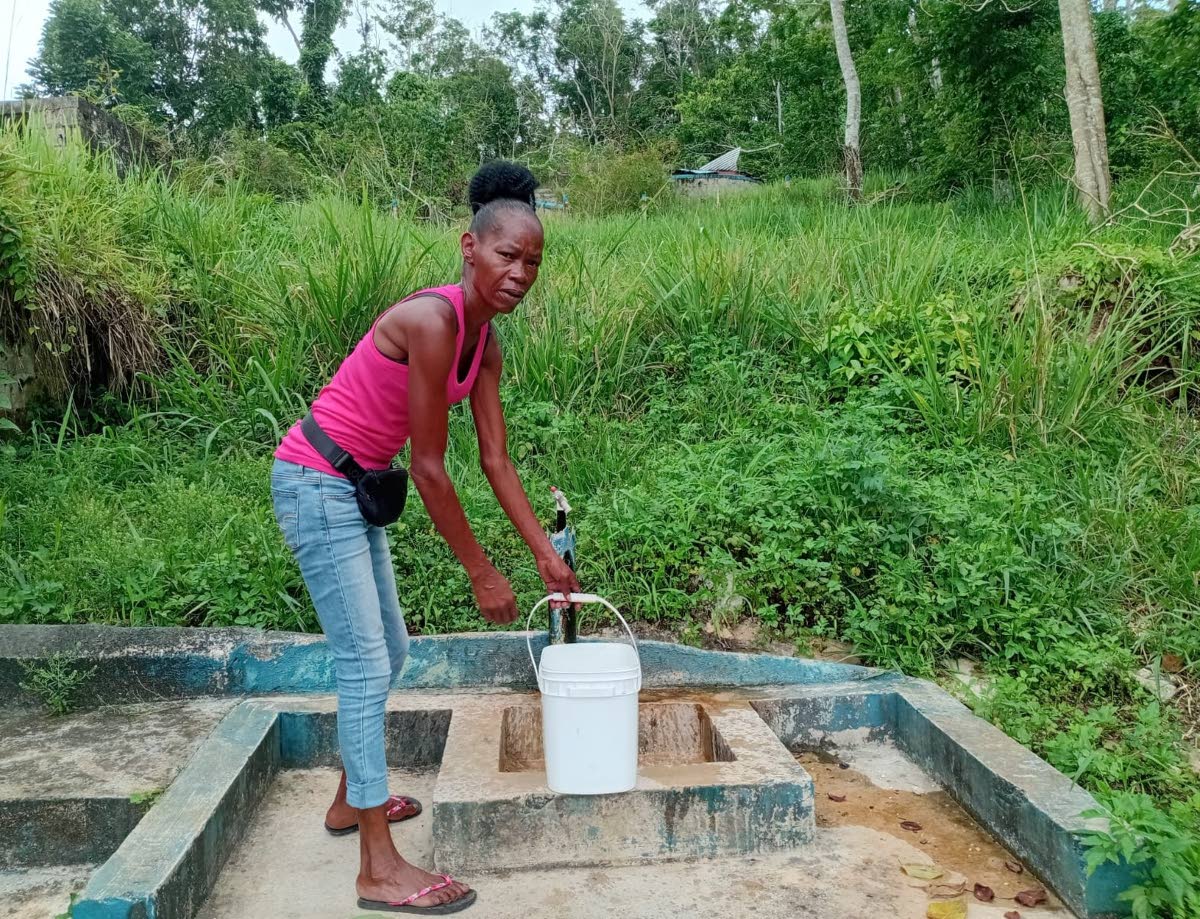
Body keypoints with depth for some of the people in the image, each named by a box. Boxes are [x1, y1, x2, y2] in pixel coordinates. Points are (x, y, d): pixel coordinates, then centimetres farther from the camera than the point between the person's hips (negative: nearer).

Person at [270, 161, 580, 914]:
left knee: (387, 652, 18)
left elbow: (497, 459, 5)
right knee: (366, 665, -7)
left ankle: (353, 799, 37)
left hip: (355, 488, 9)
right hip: (315, 484, -9)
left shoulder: (486, 341, 2)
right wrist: (481, 572, -15)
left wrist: (546, 554, 5)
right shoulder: (432, 321, -26)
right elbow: (429, 467, -23)